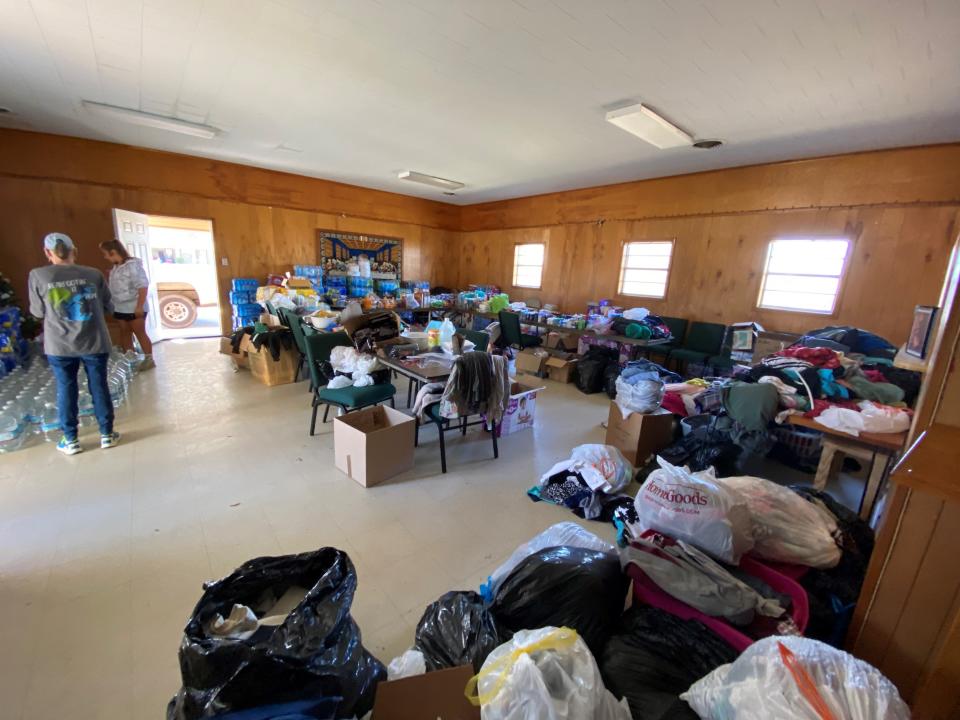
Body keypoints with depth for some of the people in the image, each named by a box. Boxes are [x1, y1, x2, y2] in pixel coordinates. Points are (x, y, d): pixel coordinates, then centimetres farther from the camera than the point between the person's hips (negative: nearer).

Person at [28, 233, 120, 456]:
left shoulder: (38, 276, -5)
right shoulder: (94, 274, -4)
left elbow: (38, 311, 4)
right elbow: (108, 307, 4)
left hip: (59, 346, 0)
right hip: (94, 343, 0)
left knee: (66, 390, 12)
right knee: (99, 387, 9)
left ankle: (70, 440, 19)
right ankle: (107, 434, 17)